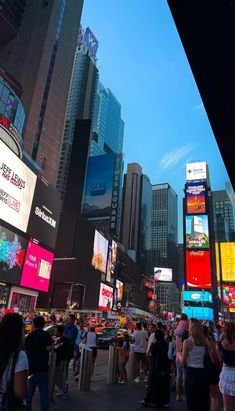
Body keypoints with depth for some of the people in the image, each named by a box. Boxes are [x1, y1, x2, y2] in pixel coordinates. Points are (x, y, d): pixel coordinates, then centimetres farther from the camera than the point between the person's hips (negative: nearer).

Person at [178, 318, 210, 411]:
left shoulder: (187, 342, -13)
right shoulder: (204, 342, 0)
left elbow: (183, 361, -9)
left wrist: (179, 354, 9)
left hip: (192, 373, -4)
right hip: (203, 373, 4)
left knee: (192, 402, 8)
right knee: (203, 401, 15)